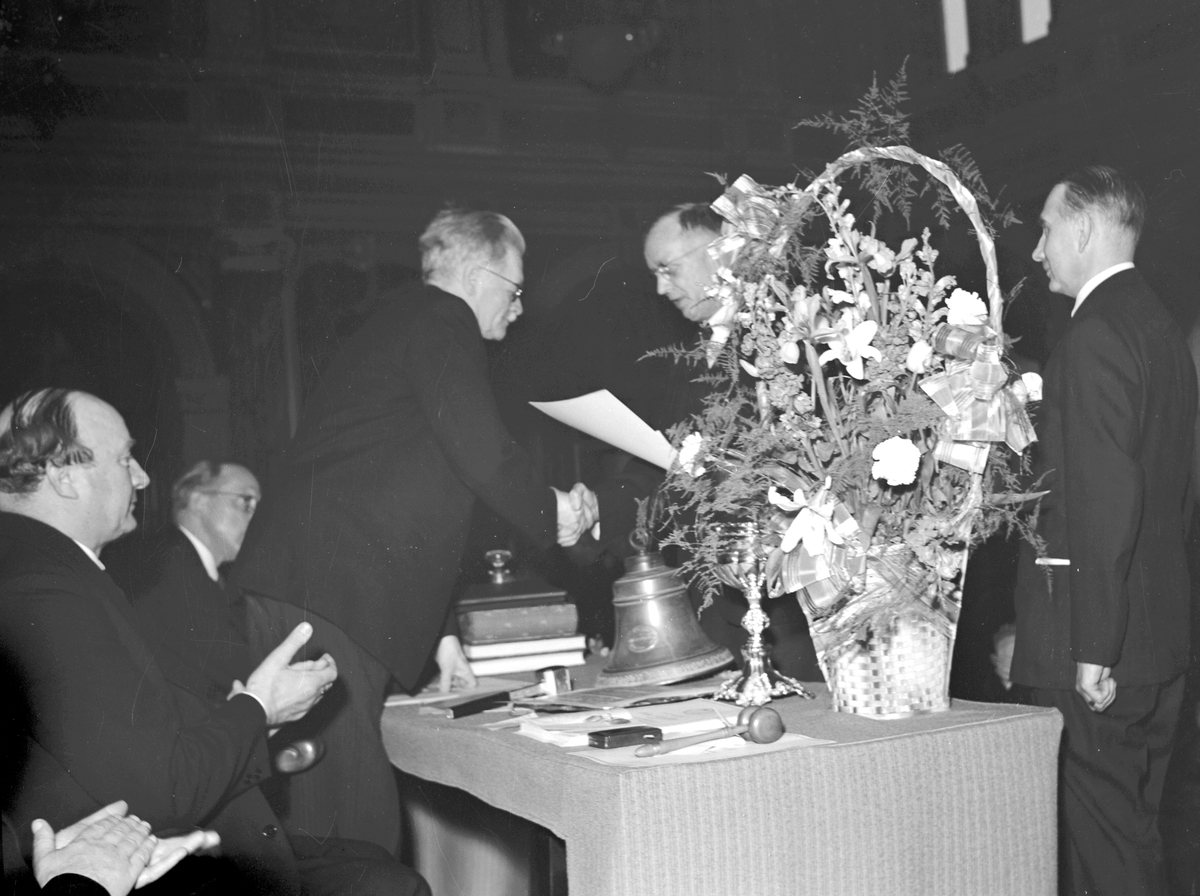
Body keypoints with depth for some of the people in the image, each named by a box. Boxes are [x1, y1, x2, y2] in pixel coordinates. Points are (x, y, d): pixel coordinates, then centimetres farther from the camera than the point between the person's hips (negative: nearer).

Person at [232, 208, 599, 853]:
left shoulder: (402, 325, 28)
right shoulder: (442, 322, -2)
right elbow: (483, 454, -15)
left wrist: (439, 630, 29)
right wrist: (553, 513, 5)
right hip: (324, 599, -10)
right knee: (352, 824, -9)